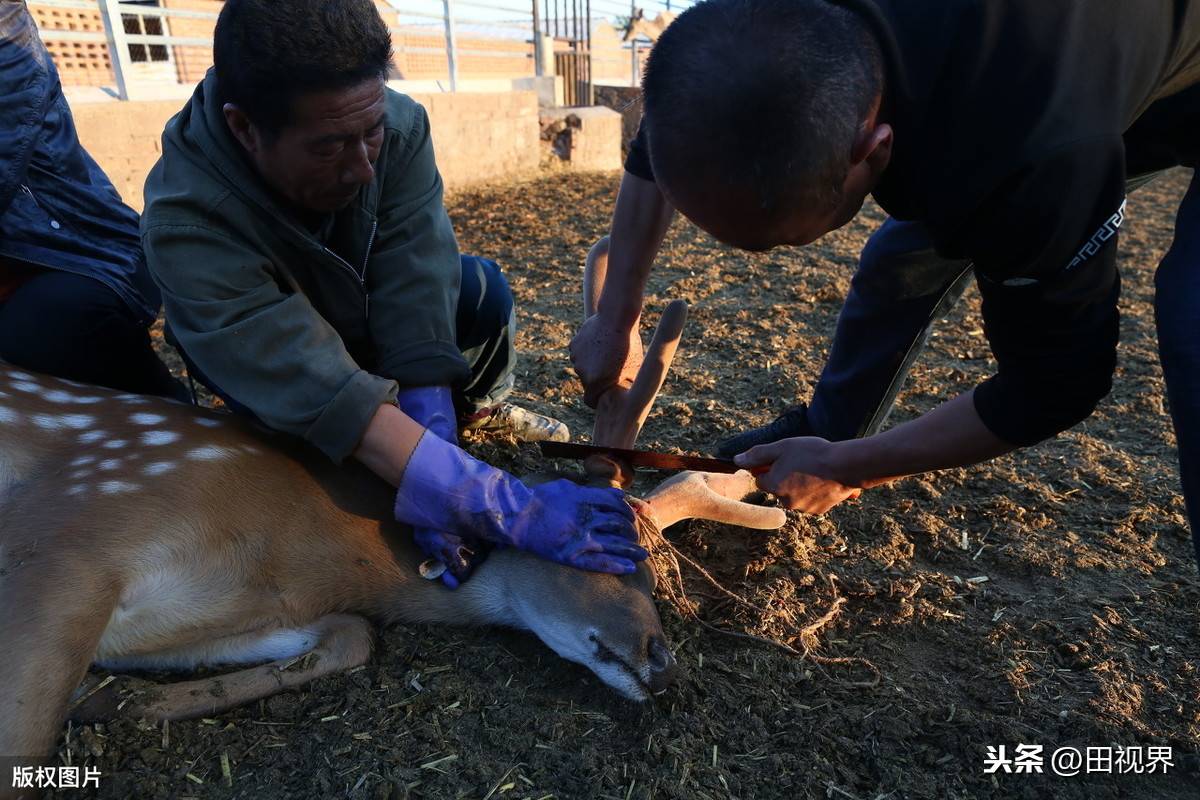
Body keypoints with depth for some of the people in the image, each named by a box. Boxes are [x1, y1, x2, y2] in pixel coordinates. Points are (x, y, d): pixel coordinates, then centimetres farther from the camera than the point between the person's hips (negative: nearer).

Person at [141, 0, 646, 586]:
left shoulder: (399, 128, -30)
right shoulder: (187, 224, -39)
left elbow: (414, 293, -34)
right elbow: (324, 394, -48)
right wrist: (513, 512, -54)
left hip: (375, 313, 2)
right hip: (264, 358, -1)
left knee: (482, 289, -21)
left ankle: (477, 409, 10)